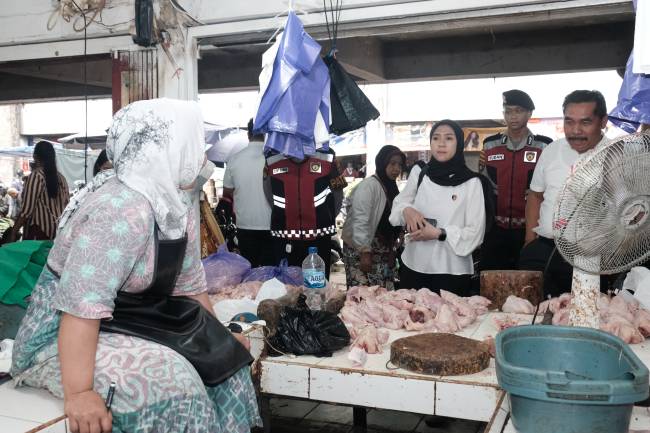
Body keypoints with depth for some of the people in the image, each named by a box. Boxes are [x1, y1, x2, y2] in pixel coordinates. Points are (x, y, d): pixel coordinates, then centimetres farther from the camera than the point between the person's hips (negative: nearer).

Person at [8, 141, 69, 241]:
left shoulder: (36, 176, -9)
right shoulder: (60, 177, 9)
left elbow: (27, 209, -13)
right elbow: (66, 204, 11)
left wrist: (14, 231, -9)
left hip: (40, 230, -6)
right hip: (58, 230, 6)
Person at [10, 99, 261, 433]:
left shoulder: (178, 203, -1)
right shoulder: (120, 210, -28)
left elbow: (190, 281, 8)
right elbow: (82, 304, -34)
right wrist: (78, 394, -36)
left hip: (125, 326, 9)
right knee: (165, 379, -26)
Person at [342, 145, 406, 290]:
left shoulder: (392, 187, 13)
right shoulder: (368, 185, -13)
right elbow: (360, 221, -20)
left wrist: (391, 250, 16)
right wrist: (364, 252, -24)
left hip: (383, 253, 8)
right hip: (362, 251, -8)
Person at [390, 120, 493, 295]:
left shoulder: (471, 182, -7)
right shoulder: (419, 173, 3)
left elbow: (475, 233, -8)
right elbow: (398, 203, 15)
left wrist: (439, 233, -18)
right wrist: (406, 210, -7)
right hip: (414, 265, 3)